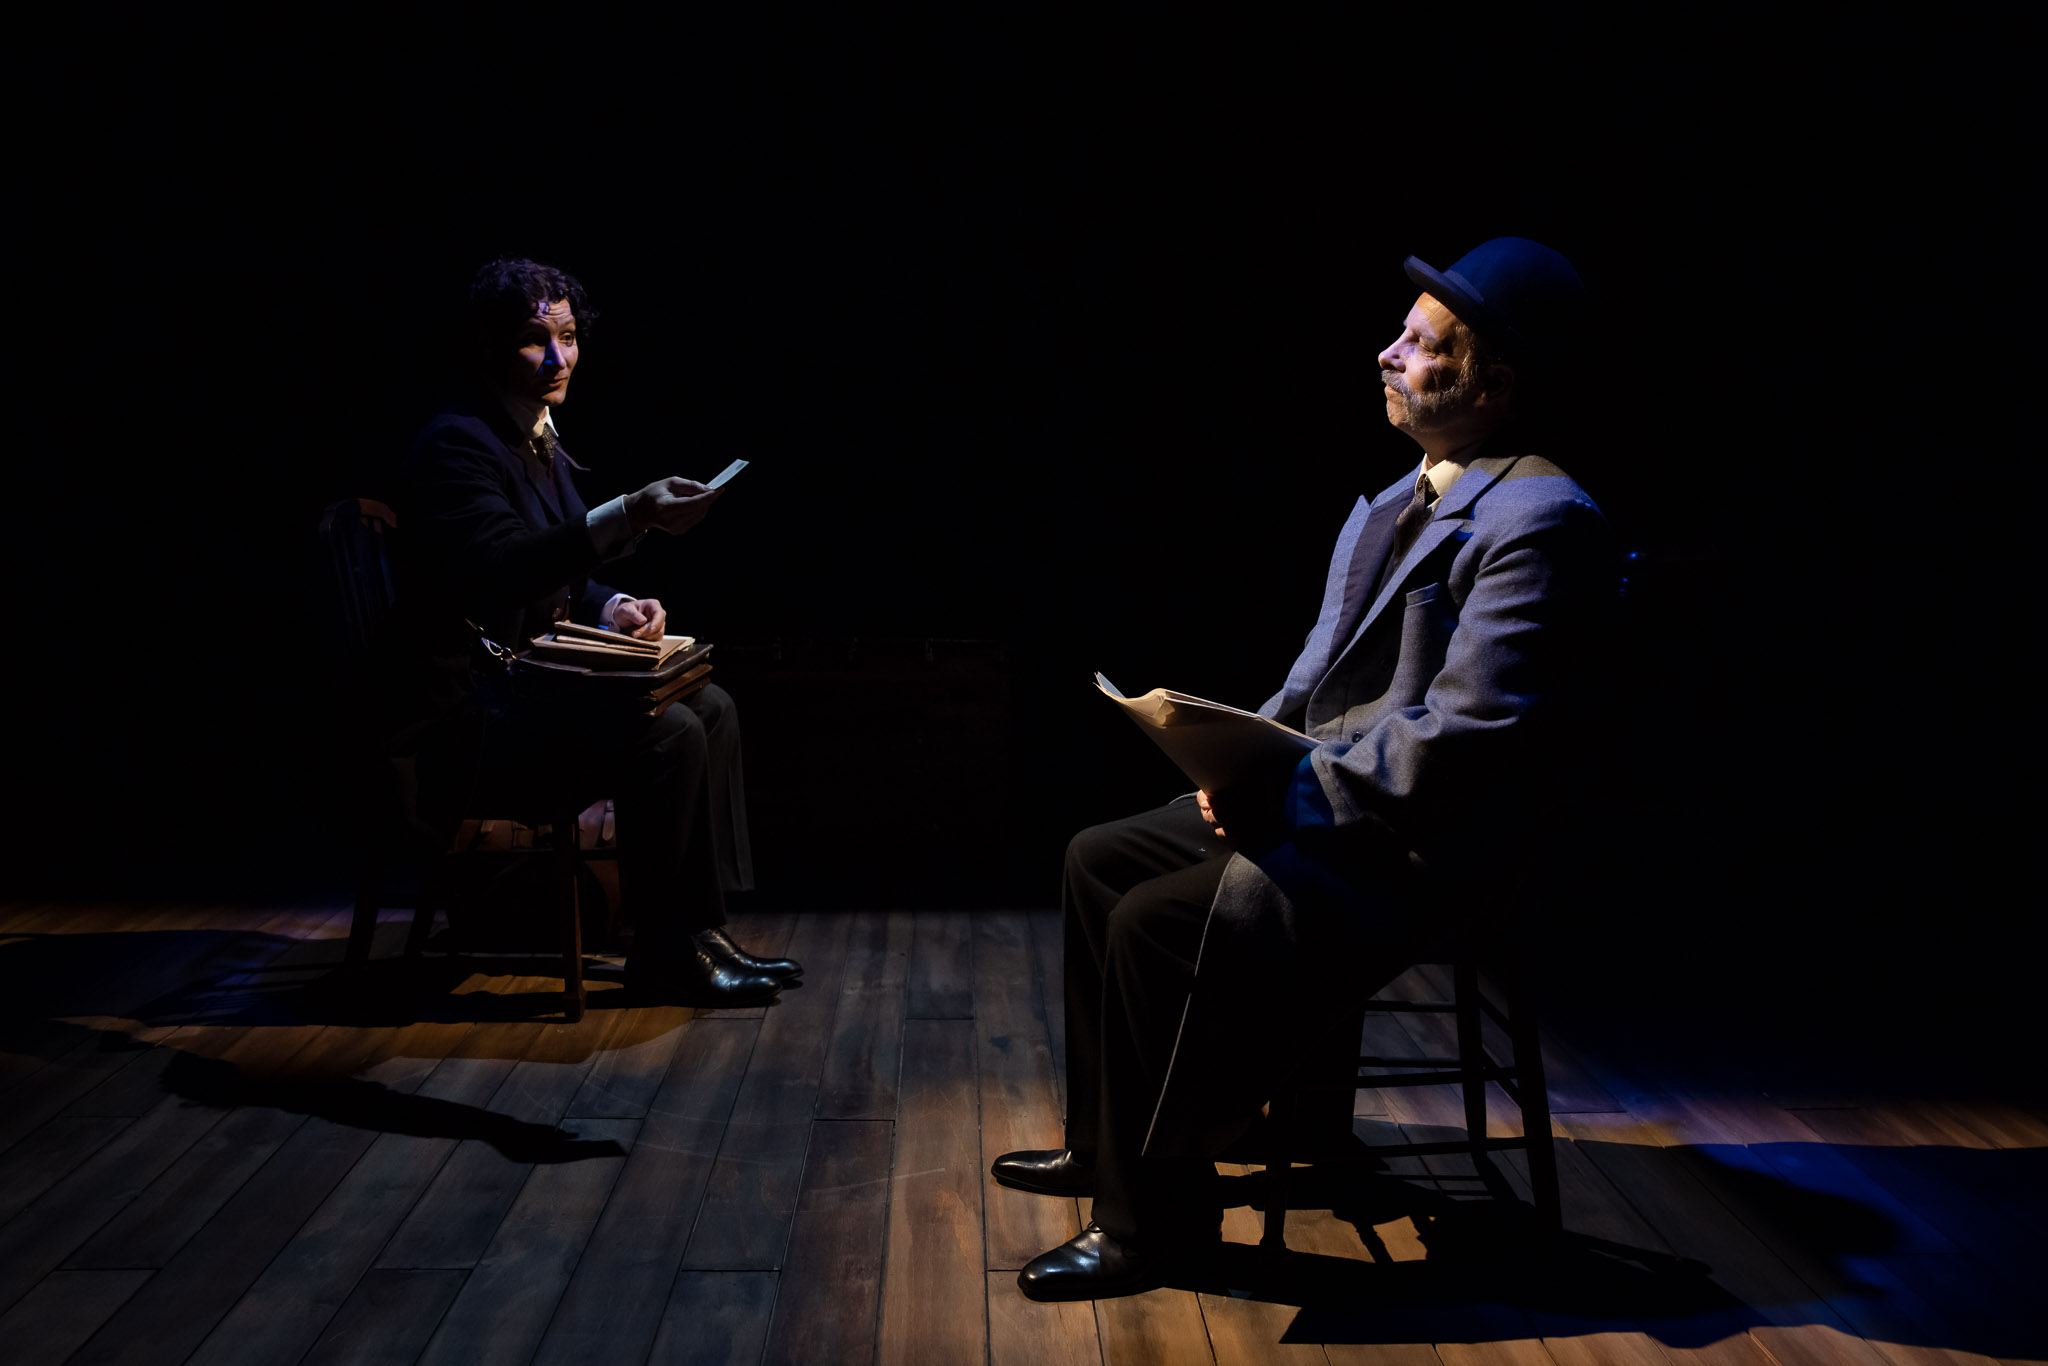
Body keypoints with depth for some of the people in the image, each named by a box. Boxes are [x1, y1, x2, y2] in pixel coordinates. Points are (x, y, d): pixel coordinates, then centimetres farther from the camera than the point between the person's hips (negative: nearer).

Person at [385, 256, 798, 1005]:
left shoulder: (542, 444, 16)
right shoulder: (455, 444, -15)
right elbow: (503, 568, -31)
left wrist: (614, 607, 1)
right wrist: (630, 516, -39)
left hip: (528, 681, 10)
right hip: (468, 714, -10)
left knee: (711, 708, 3)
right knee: (666, 733, -25)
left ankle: (698, 929, 4)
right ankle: (661, 954, -10)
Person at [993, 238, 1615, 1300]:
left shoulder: (1537, 520, -18)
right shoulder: (1393, 506, 13)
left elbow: (1461, 736, -24)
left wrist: (1292, 797, -20)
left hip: (1416, 853, -10)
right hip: (1312, 800, 10)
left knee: (1156, 924, -22)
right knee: (1099, 859, 9)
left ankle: (1153, 1218, -2)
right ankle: (1105, 1142, 22)